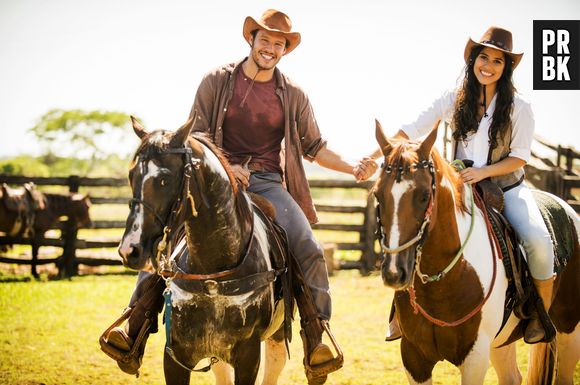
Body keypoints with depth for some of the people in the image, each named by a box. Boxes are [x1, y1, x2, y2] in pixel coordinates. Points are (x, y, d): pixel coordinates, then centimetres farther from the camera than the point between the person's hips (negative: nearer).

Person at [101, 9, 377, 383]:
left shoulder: (293, 95, 7)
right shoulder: (217, 81, 2)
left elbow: (315, 147, 13)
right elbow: (195, 137, 3)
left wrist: (353, 167, -3)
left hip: (268, 183, 1)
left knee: (309, 250, -21)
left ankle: (316, 341, -14)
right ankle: (135, 328, -13)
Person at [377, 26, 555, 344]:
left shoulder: (519, 108, -4)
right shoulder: (455, 101, 1)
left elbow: (520, 157, -7)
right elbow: (411, 131, -2)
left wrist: (483, 171, -22)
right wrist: (374, 157, -12)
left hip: (507, 189, -2)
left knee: (538, 240, -28)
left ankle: (542, 315, -5)